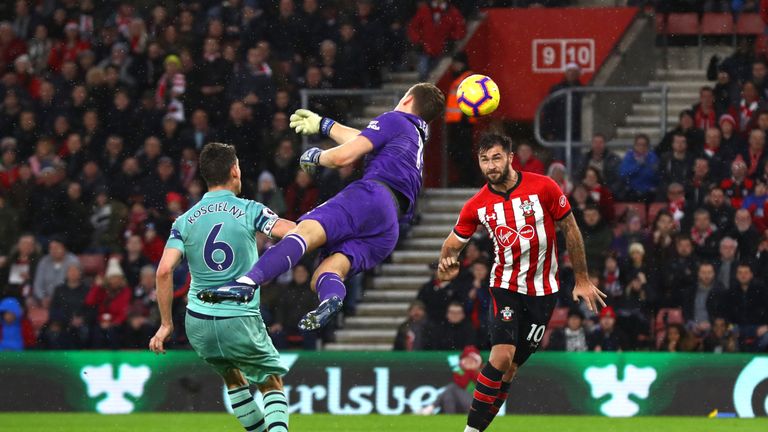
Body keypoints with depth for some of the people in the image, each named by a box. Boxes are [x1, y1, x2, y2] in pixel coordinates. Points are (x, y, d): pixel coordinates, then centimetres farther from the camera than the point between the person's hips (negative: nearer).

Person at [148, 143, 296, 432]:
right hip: (241, 322, -3)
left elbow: (164, 270, -7)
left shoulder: (185, 221, 2)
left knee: (233, 378, 28)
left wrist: (166, 323, -1)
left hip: (198, 324, 3)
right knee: (272, 384, 12)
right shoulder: (249, 211, -6)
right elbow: (294, 232, -17)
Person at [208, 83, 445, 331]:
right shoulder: (418, 139, 39)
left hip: (373, 193, -7)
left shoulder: (394, 120, 16)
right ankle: (331, 297, -47)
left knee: (306, 230, -27)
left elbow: (344, 156, 5)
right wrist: (324, 125, 62)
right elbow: (363, 142, 52)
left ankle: (248, 281, -52)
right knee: (324, 275, -9)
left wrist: (316, 157, 24)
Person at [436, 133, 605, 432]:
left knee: (510, 367, 1)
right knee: (502, 356, -20)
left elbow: (570, 229, -1)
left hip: (544, 290, 0)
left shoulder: (543, 188, -11)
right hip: (505, 287, 0)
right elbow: (454, 241, 8)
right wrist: (446, 262, -16)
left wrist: (582, 280, 3)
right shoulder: (477, 206, -5)